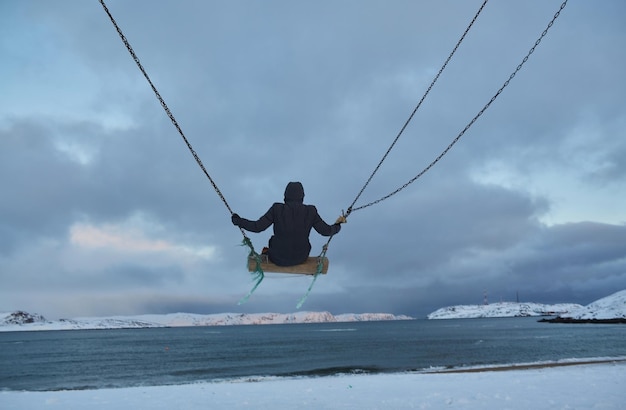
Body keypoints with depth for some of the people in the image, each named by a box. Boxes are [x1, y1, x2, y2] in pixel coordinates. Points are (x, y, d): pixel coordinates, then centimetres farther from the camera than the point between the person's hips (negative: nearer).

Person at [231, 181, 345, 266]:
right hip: (300, 257, 1)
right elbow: (326, 231, -8)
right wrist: (337, 224, 12)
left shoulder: (277, 209, -19)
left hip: (278, 258, -1)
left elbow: (257, 227, -15)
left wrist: (238, 221, 0)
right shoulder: (310, 211, -14)